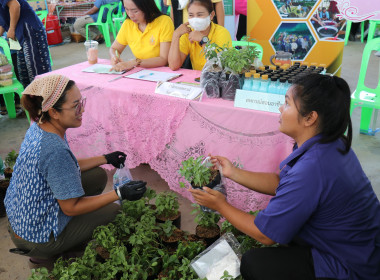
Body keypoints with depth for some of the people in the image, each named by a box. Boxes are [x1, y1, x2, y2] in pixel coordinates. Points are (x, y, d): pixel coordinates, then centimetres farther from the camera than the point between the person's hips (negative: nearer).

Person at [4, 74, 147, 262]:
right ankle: (46, 256, 12)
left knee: (98, 176, 11)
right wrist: (120, 194, -25)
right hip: (38, 237, -8)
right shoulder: (54, 149, -35)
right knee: (114, 211, 4)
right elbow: (70, 208, -25)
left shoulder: (38, 128, -6)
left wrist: (106, 159, 8)